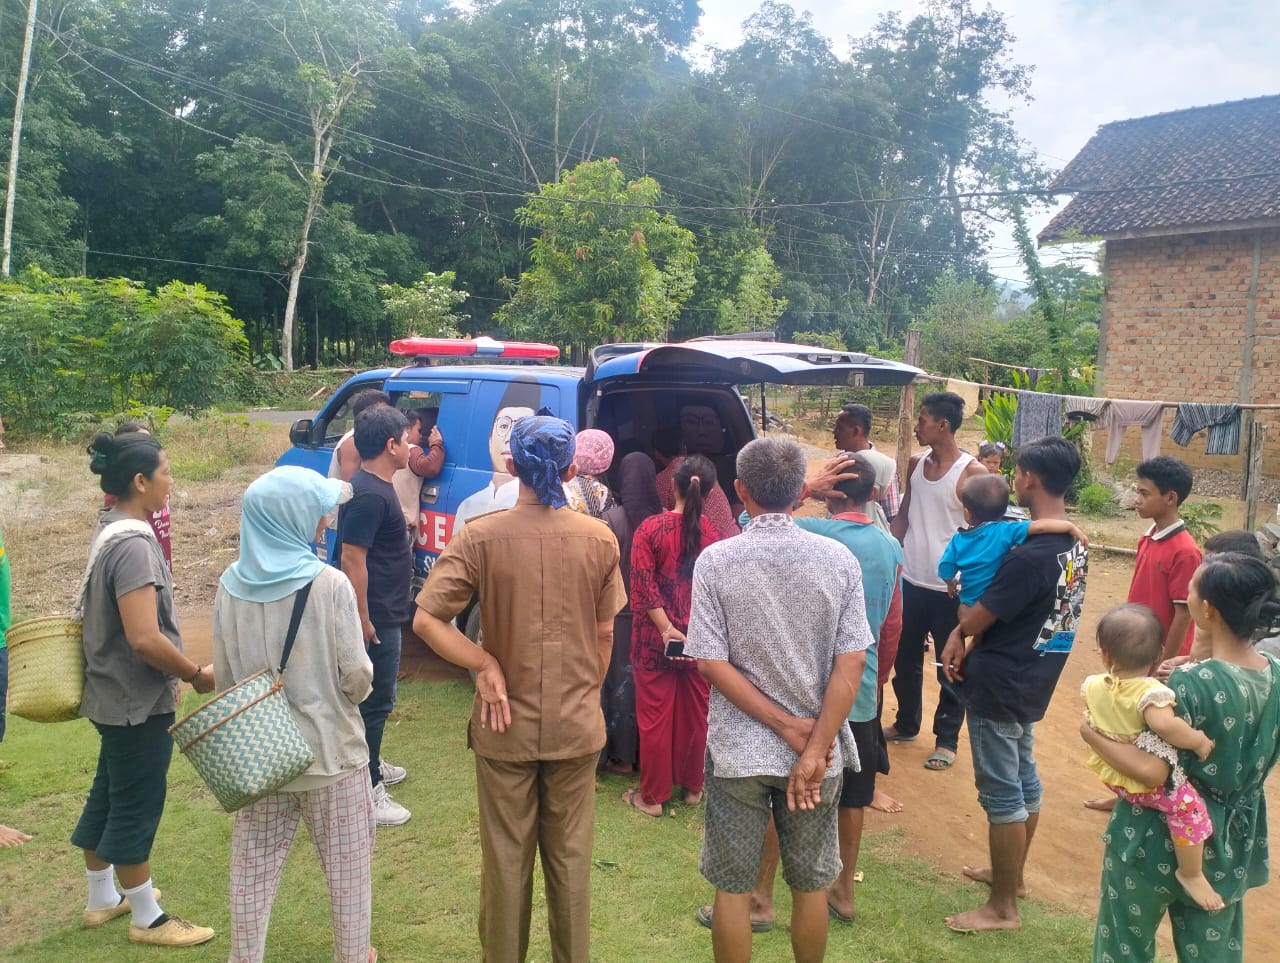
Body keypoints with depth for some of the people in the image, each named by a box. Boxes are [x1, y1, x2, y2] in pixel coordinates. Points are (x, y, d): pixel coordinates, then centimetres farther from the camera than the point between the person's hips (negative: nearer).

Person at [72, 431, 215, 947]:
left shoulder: (110, 534, 5)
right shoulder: (133, 545, -26)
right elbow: (145, 639, -31)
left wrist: (173, 675, 19)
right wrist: (197, 674, -16)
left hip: (116, 694, 10)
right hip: (137, 701, -10)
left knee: (108, 797, 21)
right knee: (136, 808, 5)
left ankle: (103, 898, 39)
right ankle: (148, 919, 21)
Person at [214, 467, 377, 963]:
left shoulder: (232, 585, -5)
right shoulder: (329, 583, -18)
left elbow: (224, 676, 3)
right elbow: (357, 676, -15)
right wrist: (357, 685, 7)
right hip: (330, 751, -3)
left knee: (254, 868, 17)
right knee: (346, 868, 14)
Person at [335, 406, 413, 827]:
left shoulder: (375, 485, 9)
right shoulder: (370, 495, -23)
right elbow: (351, 559, -26)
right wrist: (363, 620, -23)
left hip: (384, 612, 11)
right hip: (375, 616, -11)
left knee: (376, 695, 23)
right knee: (375, 700, -1)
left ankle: (370, 765, 39)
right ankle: (367, 791, 10)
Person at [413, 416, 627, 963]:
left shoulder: (480, 537, -13)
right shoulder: (600, 540, -8)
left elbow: (426, 620, -18)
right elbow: (604, 636, 0)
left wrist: (485, 665, -10)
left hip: (506, 726, -1)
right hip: (577, 727, 1)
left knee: (506, 859, 16)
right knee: (571, 858, 17)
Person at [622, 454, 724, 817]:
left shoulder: (651, 529, -10)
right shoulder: (713, 534, -6)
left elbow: (644, 587, -15)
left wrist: (666, 629, -14)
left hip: (656, 639, -2)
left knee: (655, 716, 9)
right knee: (696, 714, 16)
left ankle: (652, 796, 20)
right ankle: (692, 786, 31)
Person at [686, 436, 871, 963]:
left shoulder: (715, 561, -10)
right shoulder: (839, 559, -7)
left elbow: (711, 663, -13)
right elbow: (850, 666, -11)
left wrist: (790, 729, -10)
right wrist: (813, 749, -9)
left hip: (738, 750, -1)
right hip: (818, 750, 2)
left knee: (732, 887, 15)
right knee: (811, 885, 19)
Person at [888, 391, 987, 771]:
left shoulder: (972, 473, -14)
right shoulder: (915, 464, 4)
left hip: (949, 589, -6)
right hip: (910, 582, 6)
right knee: (905, 660, 18)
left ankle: (946, 739, 24)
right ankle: (906, 723, 37)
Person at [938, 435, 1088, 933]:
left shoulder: (1029, 555, -28)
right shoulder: (1073, 543, 3)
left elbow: (979, 616, -18)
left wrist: (958, 631, 5)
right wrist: (962, 633, -5)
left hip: (999, 684, -9)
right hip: (1033, 681, 9)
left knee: (1001, 793, 3)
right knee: (1024, 779, 21)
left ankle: (1002, 907, 16)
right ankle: (1012, 874, 39)